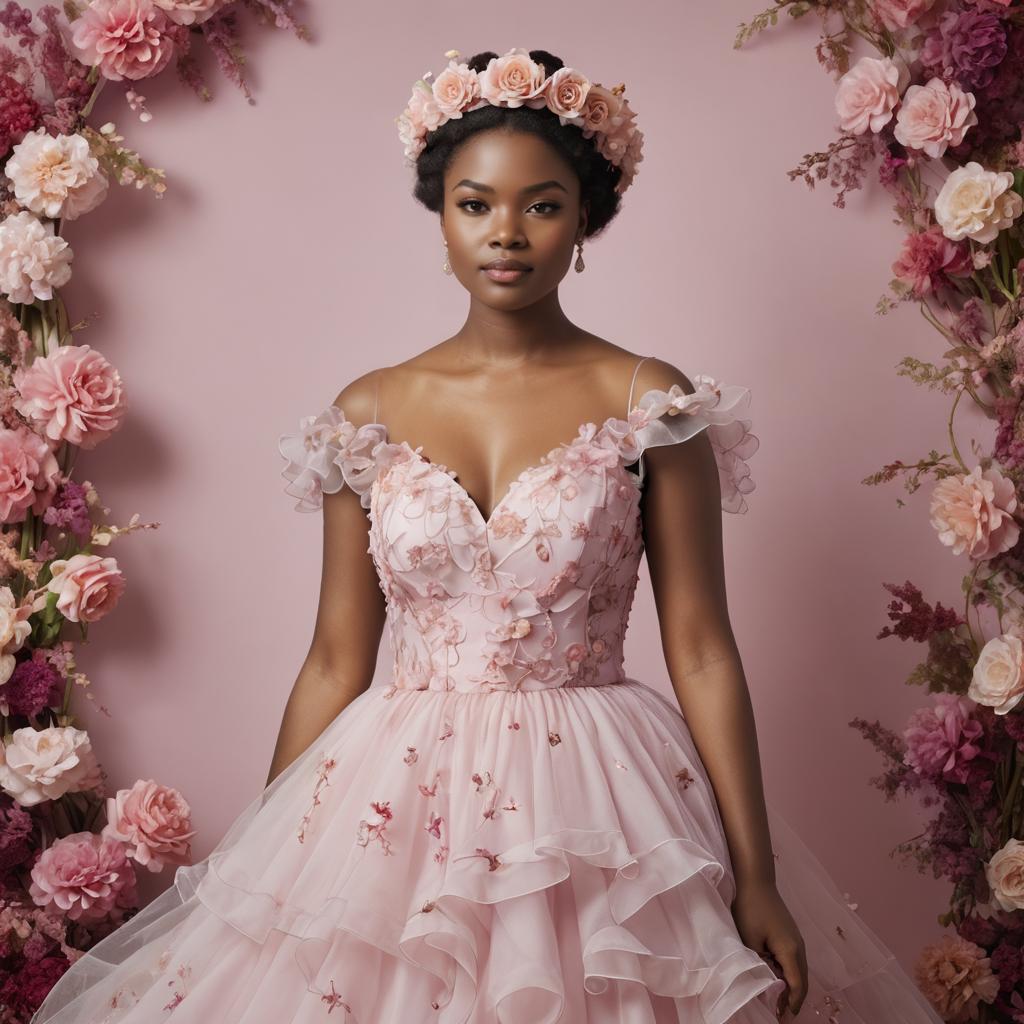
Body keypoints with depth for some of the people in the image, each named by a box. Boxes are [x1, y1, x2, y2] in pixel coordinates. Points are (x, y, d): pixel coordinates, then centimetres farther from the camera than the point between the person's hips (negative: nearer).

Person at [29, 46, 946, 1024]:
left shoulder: (649, 403, -2)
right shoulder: (370, 413, 4)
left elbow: (701, 651, -3)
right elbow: (335, 663, 7)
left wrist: (756, 878, -7)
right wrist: (258, 862, 8)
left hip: (597, 811, -2)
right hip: (399, 805, 2)